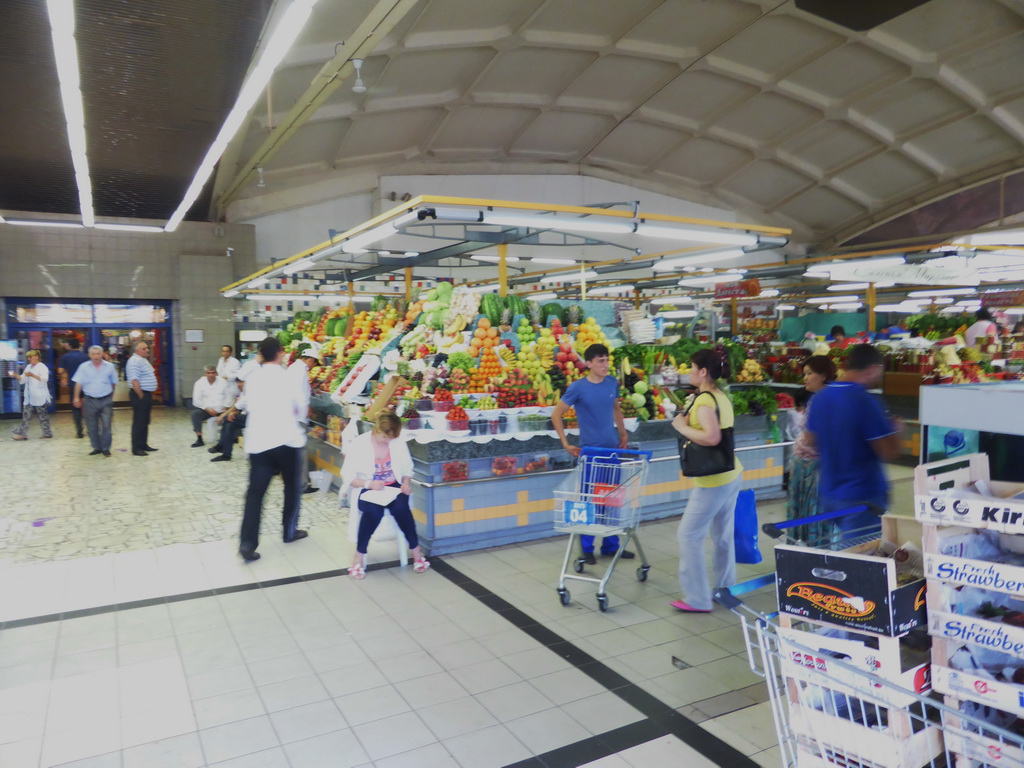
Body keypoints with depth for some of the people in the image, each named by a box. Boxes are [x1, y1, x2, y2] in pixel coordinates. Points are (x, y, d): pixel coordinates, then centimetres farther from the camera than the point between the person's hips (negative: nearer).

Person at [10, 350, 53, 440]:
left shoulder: (42, 367, -6)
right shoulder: (28, 367, 17)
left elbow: (45, 379, -18)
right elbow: (23, 379, 16)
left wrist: (33, 375, -27)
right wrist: (16, 376, -3)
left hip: (39, 396, -7)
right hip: (29, 396, 7)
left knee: (42, 414, 1)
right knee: (26, 415, 3)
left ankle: (47, 433, 9)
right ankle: (22, 433, 4)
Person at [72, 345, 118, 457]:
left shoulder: (109, 366, 2)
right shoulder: (84, 367, 1)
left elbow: (113, 382, 12)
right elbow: (79, 383, -1)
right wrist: (76, 397, -7)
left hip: (106, 400, -1)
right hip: (90, 401, 1)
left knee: (106, 426, -3)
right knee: (92, 427, 7)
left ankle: (106, 448, 8)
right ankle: (97, 448, 19)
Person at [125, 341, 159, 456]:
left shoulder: (143, 360, 16)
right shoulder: (135, 361, -16)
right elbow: (134, 380, -23)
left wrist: (148, 396, 17)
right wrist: (141, 396, -19)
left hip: (147, 394, 10)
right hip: (140, 395, -10)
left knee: (145, 421, 15)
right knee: (139, 422, -5)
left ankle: (143, 444, 24)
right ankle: (136, 448, -1)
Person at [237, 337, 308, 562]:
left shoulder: (252, 378, 7)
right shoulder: (286, 376, -4)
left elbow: (245, 405, 19)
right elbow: (299, 406, 3)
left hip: (258, 440, 3)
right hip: (285, 438, -3)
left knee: (255, 492, 2)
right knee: (292, 486, 16)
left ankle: (247, 543, -7)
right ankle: (290, 531, 25)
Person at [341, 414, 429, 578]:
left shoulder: (399, 443, 0)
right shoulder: (358, 445, -8)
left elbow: (407, 468, 11)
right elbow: (347, 477, -7)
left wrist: (407, 482, -11)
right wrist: (369, 484, -23)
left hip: (393, 487, 2)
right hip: (368, 490, -2)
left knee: (401, 508, -32)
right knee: (374, 511, -36)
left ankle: (416, 551, -13)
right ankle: (359, 556, -17)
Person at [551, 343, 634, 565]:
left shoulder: (612, 383, 3)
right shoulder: (578, 387, -12)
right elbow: (556, 415, -7)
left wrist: (623, 433, 15)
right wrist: (566, 444, -10)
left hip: (613, 449, 5)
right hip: (590, 451, -5)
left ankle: (611, 545, 26)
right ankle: (587, 549, 15)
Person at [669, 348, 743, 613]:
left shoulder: (704, 400, -19)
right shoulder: (721, 396, 9)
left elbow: (712, 437, -33)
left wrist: (682, 427, -20)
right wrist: (688, 417, 9)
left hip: (713, 480, -9)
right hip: (731, 474, 9)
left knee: (689, 534, 0)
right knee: (723, 534, 18)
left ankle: (697, 599, 6)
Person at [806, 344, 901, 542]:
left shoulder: (819, 398, 3)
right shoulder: (866, 401, -19)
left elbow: (811, 441, 14)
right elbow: (890, 453, -15)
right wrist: (894, 430, 3)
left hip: (827, 493, 7)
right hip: (862, 496, -7)